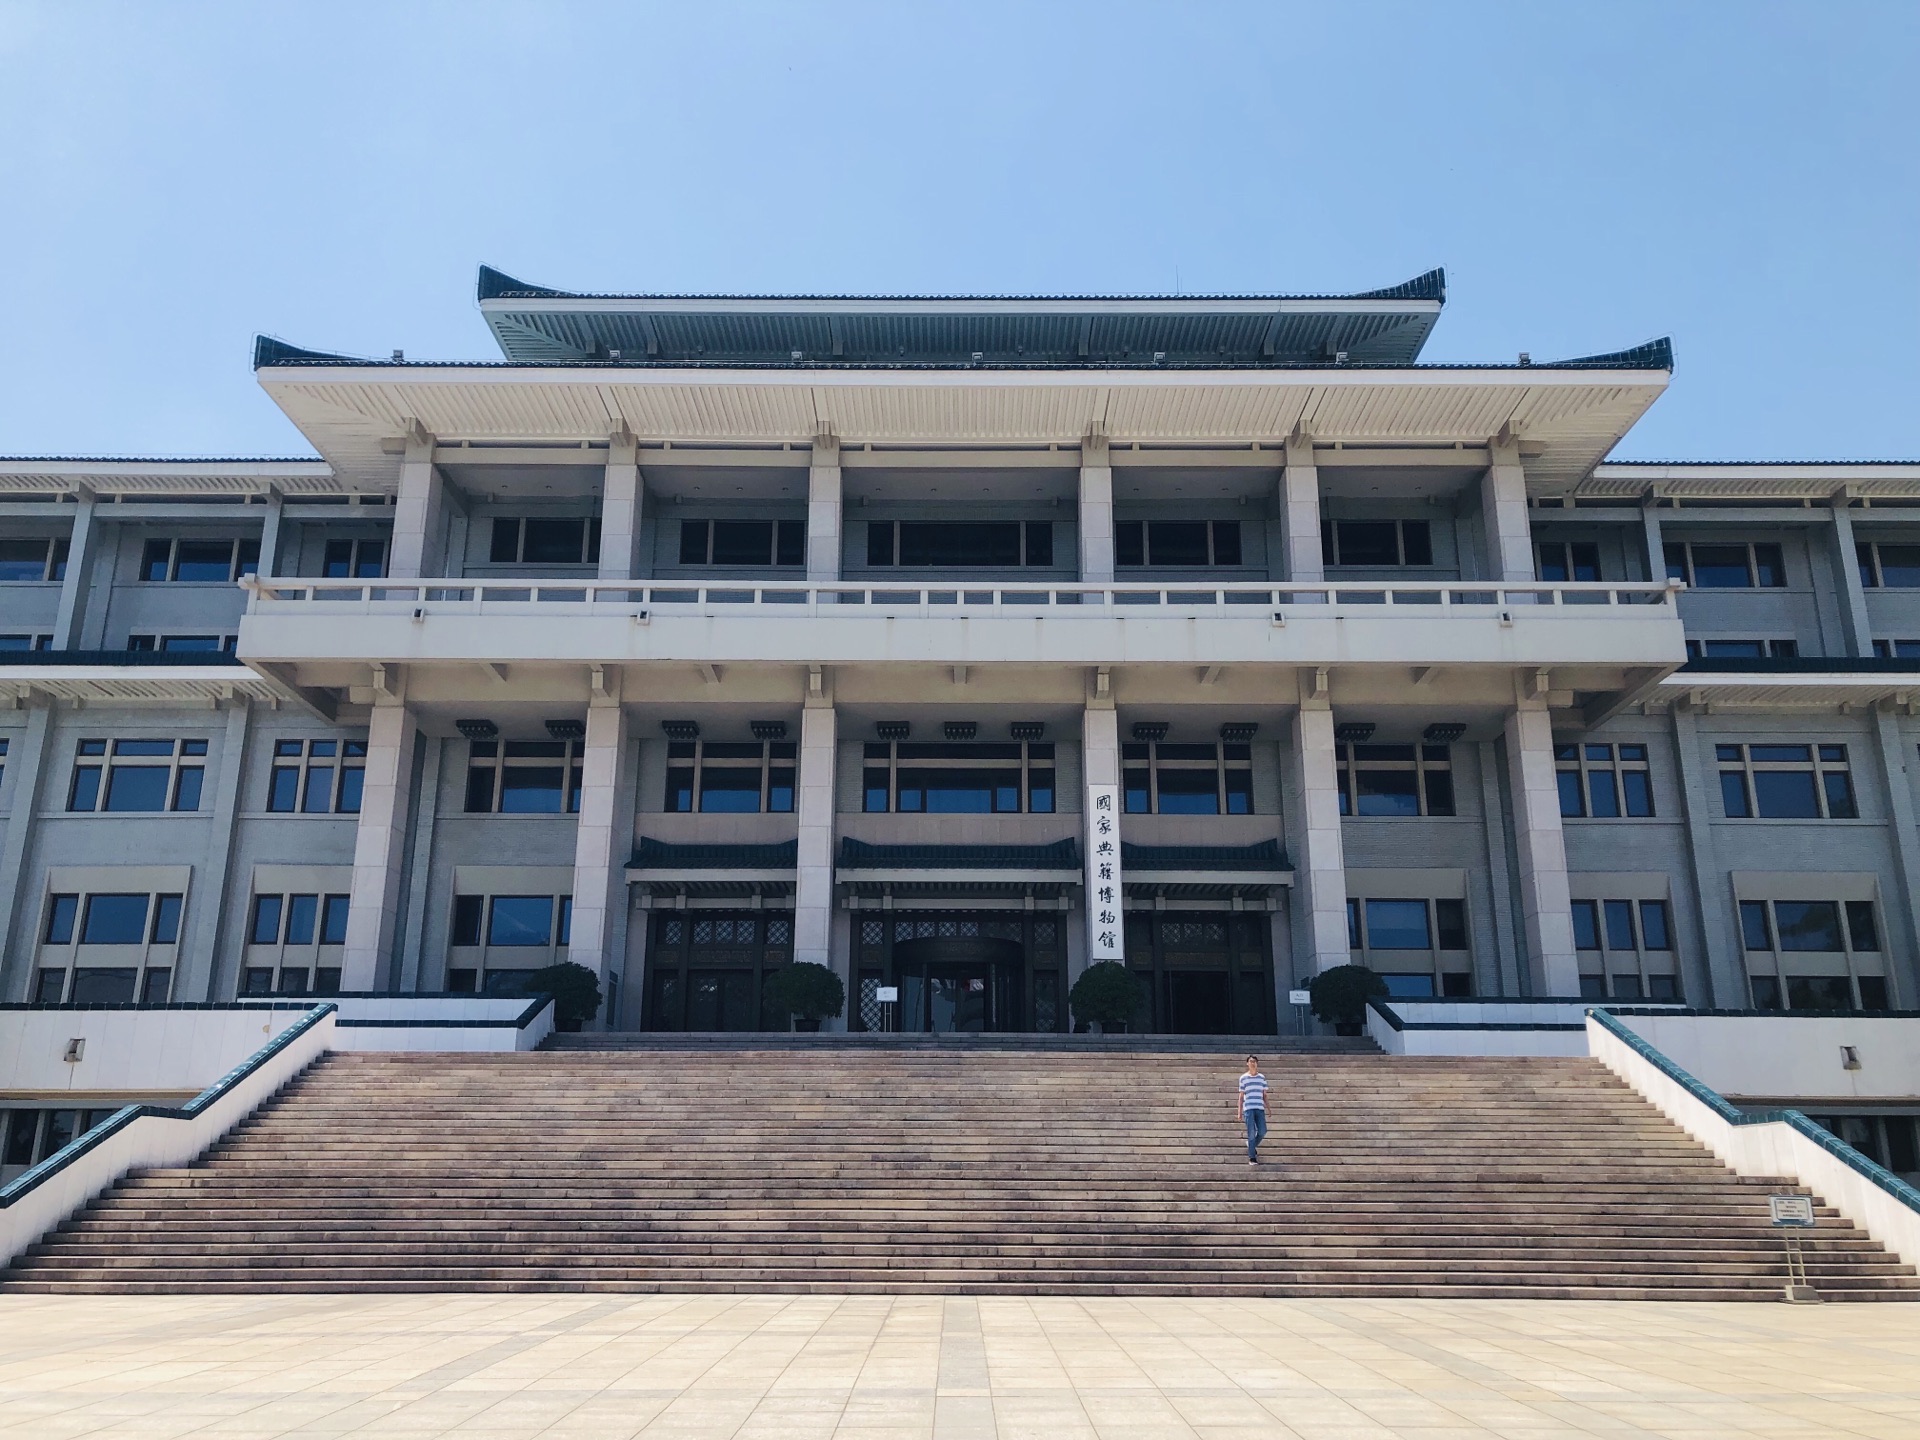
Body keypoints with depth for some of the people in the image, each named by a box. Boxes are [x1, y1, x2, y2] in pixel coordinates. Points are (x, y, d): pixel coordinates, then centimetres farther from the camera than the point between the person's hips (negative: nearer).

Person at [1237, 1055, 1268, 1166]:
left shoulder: (1262, 1077, 12)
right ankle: (1252, 1157, 1)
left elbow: (1264, 1094, 14)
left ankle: (1252, 1145, 25)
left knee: (1262, 1131, -5)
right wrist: (1240, 1112, 5)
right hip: (1248, 1109, -2)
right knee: (1251, 1133, -6)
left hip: (1260, 1108, 2)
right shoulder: (1243, 1078, 7)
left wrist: (1268, 1108, 4)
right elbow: (1241, 1096, 9)